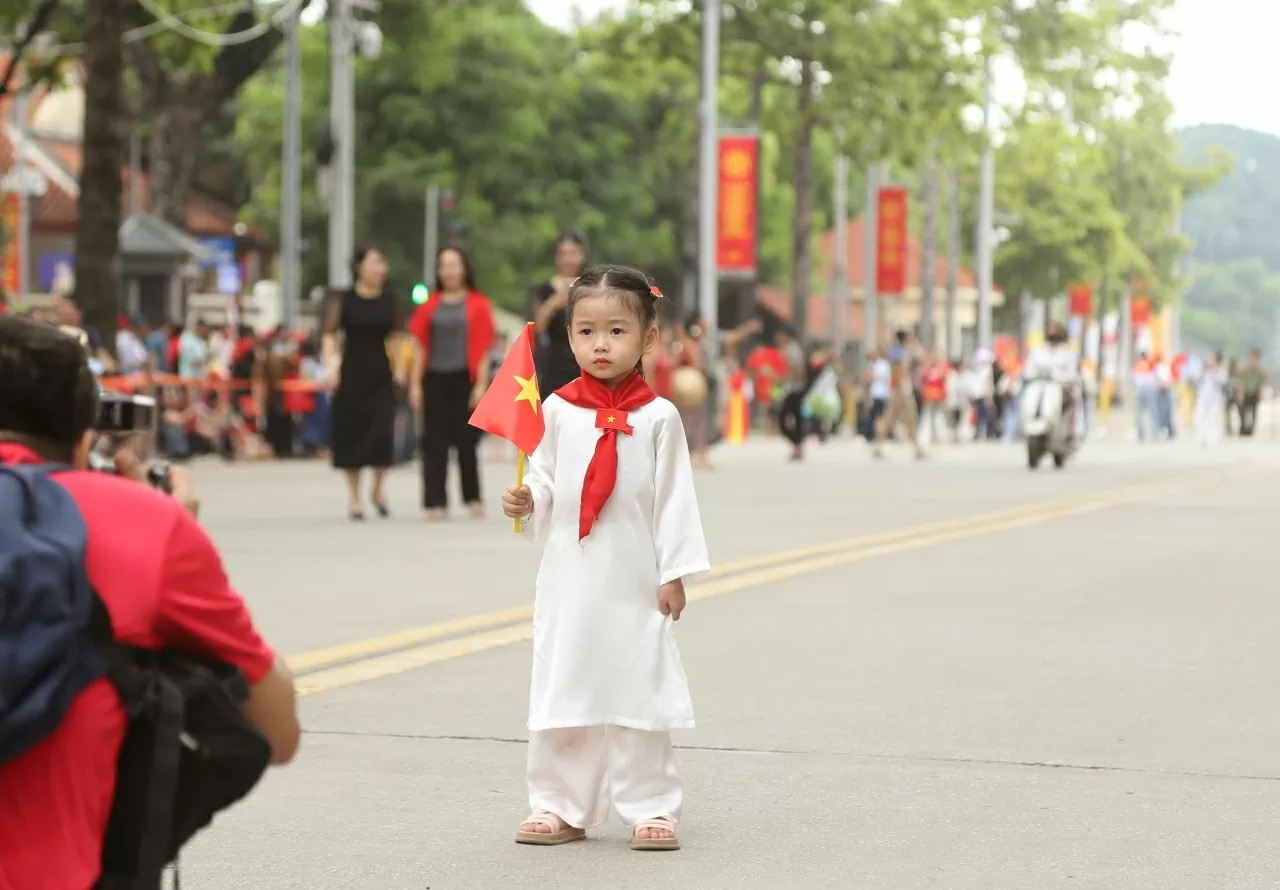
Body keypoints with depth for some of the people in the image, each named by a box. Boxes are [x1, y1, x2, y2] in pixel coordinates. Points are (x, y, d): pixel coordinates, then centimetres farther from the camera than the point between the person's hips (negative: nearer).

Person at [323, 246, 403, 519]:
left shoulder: (389, 302, 6)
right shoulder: (343, 300, -1)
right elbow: (329, 335, -4)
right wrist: (330, 364, -17)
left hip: (381, 375, 1)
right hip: (352, 374, -1)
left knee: (382, 432, -9)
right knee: (351, 430, 2)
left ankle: (378, 489, 11)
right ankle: (354, 495, 13)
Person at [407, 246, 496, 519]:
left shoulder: (478, 305, 2)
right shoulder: (430, 305, 9)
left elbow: (484, 348, 0)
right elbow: (421, 347, 10)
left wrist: (481, 385, -7)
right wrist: (415, 384, 4)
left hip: (464, 380, -2)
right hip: (435, 380, 2)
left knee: (466, 440, 1)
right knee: (435, 443, -1)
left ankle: (473, 498, 16)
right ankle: (436, 503, 0)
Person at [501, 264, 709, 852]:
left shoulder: (658, 417, -4)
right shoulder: (556, 411, 1)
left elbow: (674, 497, -3)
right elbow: (544, 484, 7)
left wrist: (674, 573, -5)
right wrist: (525, 503, -15)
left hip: (636, 583, -2)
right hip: (568, 581, 2)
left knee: (639, 691, 4)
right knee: (563, 690, 7)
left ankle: (650, 808, 12)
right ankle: (559, 807, 16)